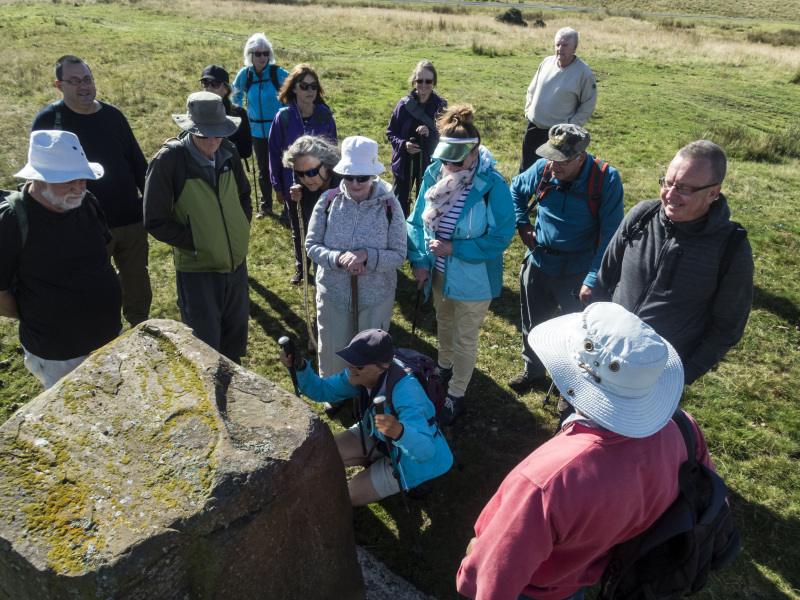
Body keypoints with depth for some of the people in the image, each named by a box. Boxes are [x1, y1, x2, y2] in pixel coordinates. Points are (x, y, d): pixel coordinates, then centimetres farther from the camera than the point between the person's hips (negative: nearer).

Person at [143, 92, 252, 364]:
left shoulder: (229, 153, -1)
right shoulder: (168, 160, -17)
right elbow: (156, 221, -13)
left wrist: (242, 229, 3)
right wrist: (196, 243, -18)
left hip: (236, 263, 5)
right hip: (197, 270, -5)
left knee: (235, 340, 22)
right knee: (205, 346, 6)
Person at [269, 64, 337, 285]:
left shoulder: (325, 115, -7)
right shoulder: (284, 117, -10)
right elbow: (275, 152, -3)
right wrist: (277, 186, -1)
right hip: (294, 184, 0)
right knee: (298, 230, 17)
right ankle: (300, 267, 37)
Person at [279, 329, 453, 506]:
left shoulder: (406, 393, -39)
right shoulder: (362, 373, -17)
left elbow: (425, 452, -44)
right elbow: (322, 390, -6)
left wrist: (399, 431, -66)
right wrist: (299, 367, -25)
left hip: (408, 456, -7)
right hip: (378, 438, 7)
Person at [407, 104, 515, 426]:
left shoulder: (492, 186, -26)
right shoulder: (434, 174, -11)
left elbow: (501, 238, -21)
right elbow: (418, 220, 0)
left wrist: (454, 248, -26)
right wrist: (419, 261, -8)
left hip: (473, 277, -5)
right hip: (440, 271, 5)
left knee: (465, 338, 12)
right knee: (444, 323, 29)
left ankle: (456, 397, 34)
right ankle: (444, 368, 58)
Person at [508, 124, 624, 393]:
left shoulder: (606, 180, -21)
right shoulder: (543, 169, -11)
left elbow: (610, 235, -19)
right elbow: (516, 188, 12)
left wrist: (593, 280, -23)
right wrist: (522, 224, 2)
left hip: (578, 271, -3)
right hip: (538, 264, 4)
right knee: (534, 323, 22)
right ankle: (533, 369, 48)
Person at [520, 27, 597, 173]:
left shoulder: (584, 71, -11)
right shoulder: (547, 62, 2)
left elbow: (588, 104, -6)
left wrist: (572, 126, -11)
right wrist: (528, 111, 6)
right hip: (534, 126, 5)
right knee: (526, 168, 15)